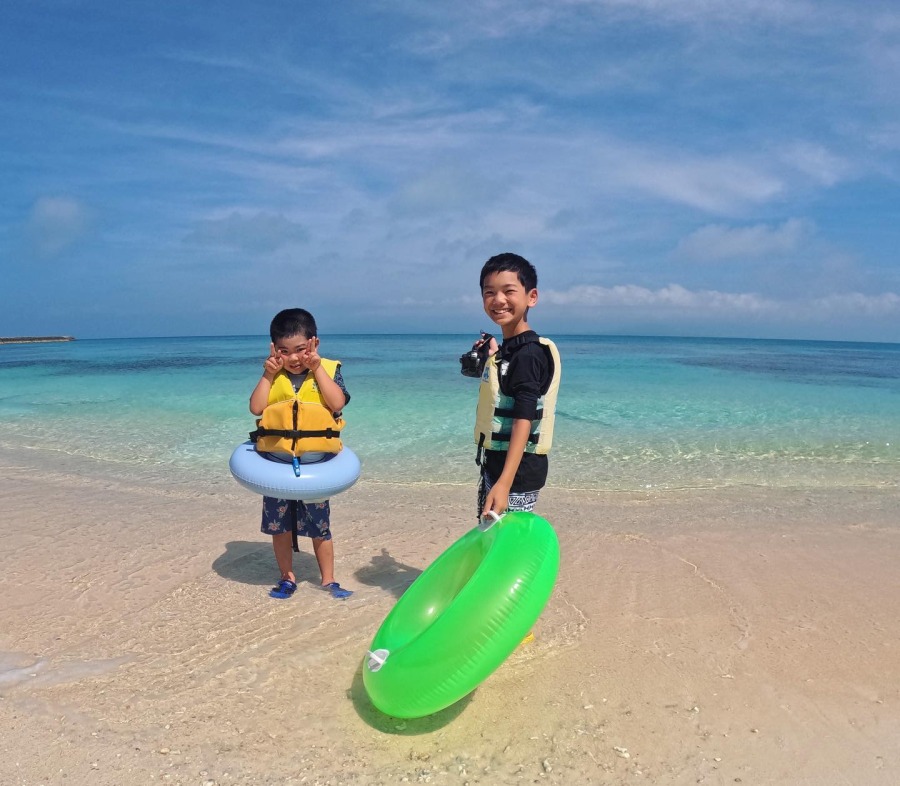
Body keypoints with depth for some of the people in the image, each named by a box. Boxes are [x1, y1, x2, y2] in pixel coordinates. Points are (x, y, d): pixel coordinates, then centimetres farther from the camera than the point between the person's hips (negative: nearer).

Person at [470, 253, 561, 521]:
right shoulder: (506, 351, 10)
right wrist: (491, 359, 14)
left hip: (516, 469, -10)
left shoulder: (529, 353, -18)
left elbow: (524, 419, -26)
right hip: (494, 463, 10)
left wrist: (504, 483, -32)